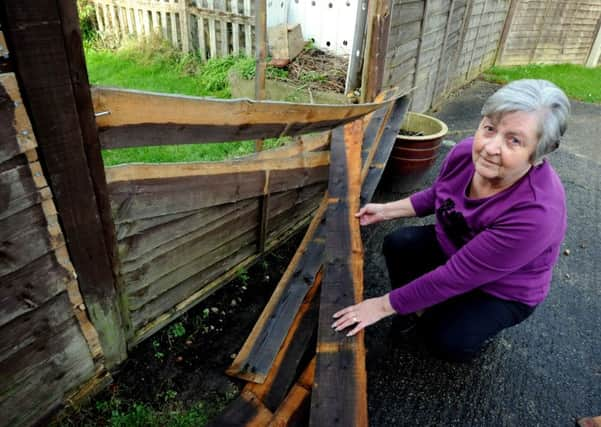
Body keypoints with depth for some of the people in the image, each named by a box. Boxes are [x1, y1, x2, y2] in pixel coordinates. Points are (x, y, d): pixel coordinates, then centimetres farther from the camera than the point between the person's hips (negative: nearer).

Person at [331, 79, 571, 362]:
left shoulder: (535, 213, -40)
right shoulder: (467, 152, -22)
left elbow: (455, 277, -35)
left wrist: (383, 306, -28)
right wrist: (385, 210, -2)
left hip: (503, 291, -5)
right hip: (452, 245, 5)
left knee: (446, 342, -20)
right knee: (398, 244, -14)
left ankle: (483, 321, 13)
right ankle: (420, 308, 10)